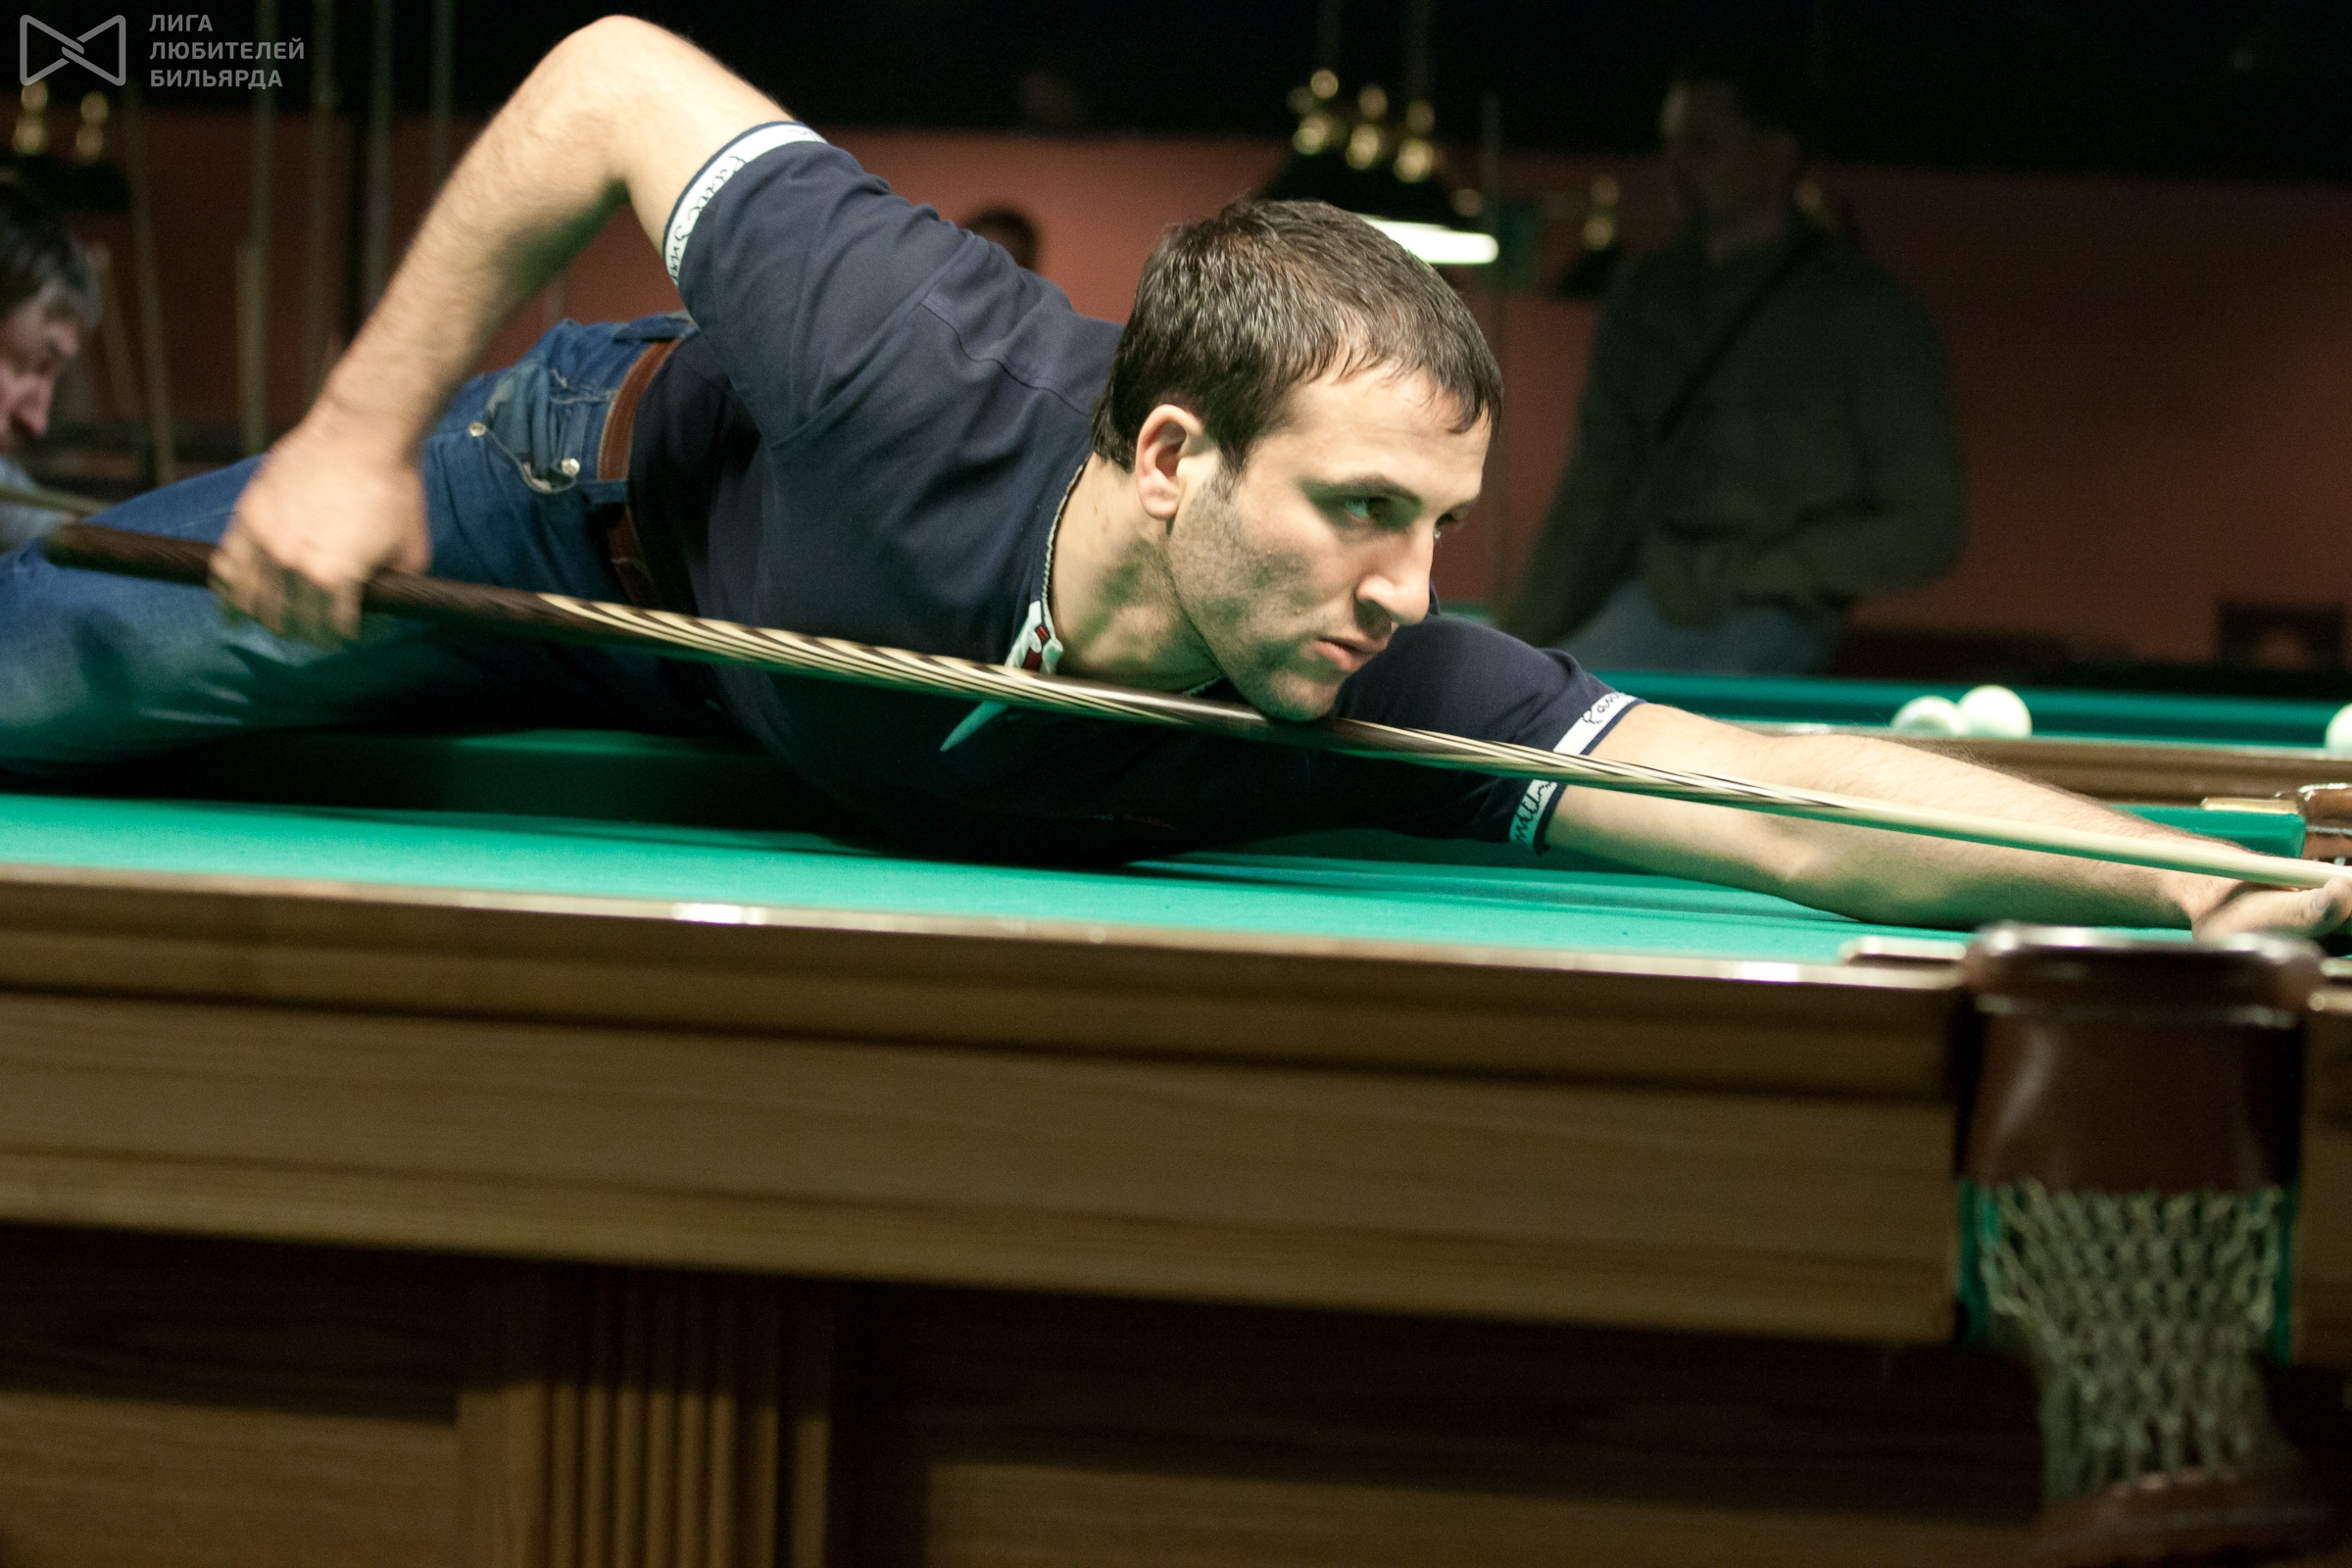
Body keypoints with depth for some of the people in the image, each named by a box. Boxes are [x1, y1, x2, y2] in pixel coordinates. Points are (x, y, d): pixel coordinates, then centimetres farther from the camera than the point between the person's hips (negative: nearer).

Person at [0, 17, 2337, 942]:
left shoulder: (1369, 695, -39)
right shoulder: (929, 385, -46)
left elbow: (1789, 800, -48)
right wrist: (359, 434, -29)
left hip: (779, 714, 3)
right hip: (589, 504, -3)